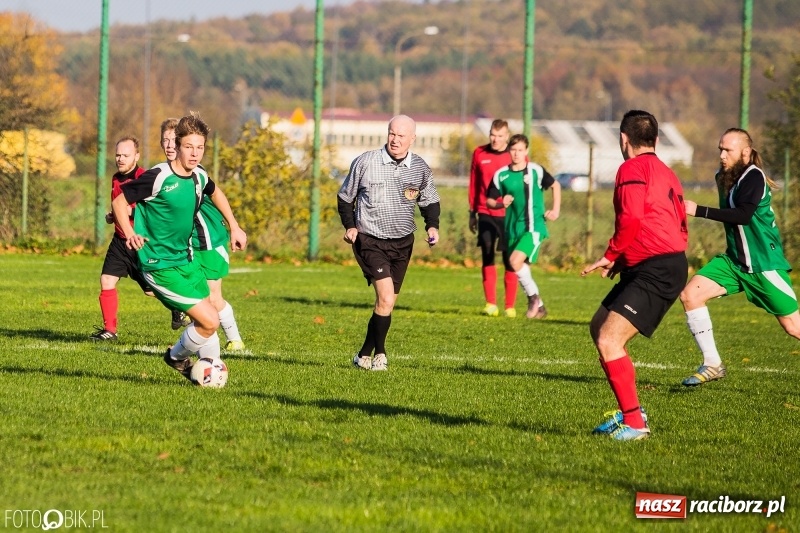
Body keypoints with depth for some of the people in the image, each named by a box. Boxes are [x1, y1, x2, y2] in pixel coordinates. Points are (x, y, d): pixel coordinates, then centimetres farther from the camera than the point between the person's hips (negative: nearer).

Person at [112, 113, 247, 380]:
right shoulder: (158, 177, -20)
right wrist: (130, 233, -27)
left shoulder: (199, 177, 2)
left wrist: (234, 227, 23)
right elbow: (119, 202, -13)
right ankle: (177, 356, 16)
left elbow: (216, 193, 26)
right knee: (209, 321, -11)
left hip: (185, 260, 8)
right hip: (161, 266, -8)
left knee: (206, 319, 13)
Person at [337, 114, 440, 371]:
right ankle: (379, 354, -4)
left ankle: (364, 355, 24)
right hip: (369, 241, -4)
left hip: (402, 244, 4)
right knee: (386, 298, -19)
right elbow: (345, 196, 5)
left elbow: (429, 201, 15)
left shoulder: (421, 169, 0)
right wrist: (349, 226, -9)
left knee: (386, 303, 9)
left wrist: (432, 225, -3)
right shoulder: (365, 162, -8)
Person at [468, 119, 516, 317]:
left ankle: (510, 306, 7)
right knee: (487, 258, -4)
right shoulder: (479, 154, 5)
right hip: (486, 215, 2)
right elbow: (473, 184, 13)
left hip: (509, 215, -2)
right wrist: (472, 213, 15)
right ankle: (491, 304, -1)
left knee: (510, 260, 1)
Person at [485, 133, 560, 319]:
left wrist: (556, 210, 4)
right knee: (521, 269, 8)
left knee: (515, 260, -23)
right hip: (513, 228, 4)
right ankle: (538, 306, 25)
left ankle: (534, 296, -3)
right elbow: (489, 201, 8)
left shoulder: (536, 171, -5)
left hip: (534, 227, -4)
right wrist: (500, 203, -13)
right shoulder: (501, 175, 1)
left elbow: (555, 185, 12)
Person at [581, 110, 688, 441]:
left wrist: (611, 255, -5)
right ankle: (629, 410, 23)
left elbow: (631, 219, -20)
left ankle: (634, 423, -15)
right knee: (599, 328, 19)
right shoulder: (666, 173, 22)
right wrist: (624, 260, 19)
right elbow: (681, 231, 22)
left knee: (609, 341, -16)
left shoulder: (632, 168, -6)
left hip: (655, 271, -10)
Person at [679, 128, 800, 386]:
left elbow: (743, 214, -34)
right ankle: (712, 365, -2)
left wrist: (699, 211, -35)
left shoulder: (753, 178, -18)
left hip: (764, 263, -8)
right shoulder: (724, 177, 6)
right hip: (735, 260, 8)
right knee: (690, 294, -9)